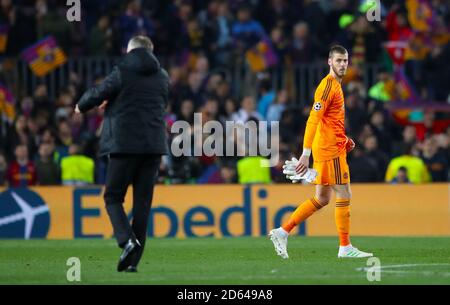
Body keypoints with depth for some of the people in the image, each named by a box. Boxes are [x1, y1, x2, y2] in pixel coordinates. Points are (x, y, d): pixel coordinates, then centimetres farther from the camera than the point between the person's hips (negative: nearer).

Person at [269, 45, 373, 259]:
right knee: (344, 195, -5)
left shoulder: (335, 85, 17)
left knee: (321, 199, 12)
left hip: (329, 148, 10)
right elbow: (313, 121, -20)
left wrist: (344, 140, 14)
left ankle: (282, 232, 13)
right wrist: (306, 154, -24)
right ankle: (345, 247, 1)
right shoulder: (328, 86, -14)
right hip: (330, 150, -10)